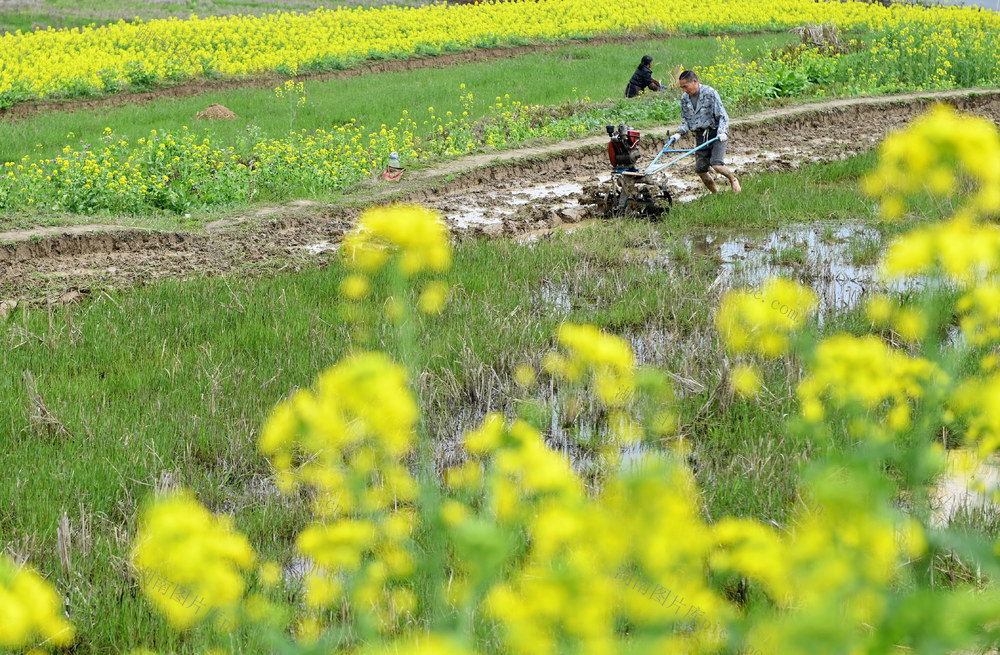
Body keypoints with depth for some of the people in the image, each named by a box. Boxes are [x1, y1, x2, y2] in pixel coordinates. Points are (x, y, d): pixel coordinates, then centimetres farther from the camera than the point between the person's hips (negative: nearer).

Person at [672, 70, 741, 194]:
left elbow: (722, 115, -12)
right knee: (700, 170, 2)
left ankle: (733, 179, 12)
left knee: (716, 164, -20)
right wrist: (679, 133, -5)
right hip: (700, 136, 6)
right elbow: (685, 120, 14)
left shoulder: (710, 93, -12)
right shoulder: (684, 99, 6)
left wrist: (722, 132, -27)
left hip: (716, 133, -6)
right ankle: (715, 193, 23)